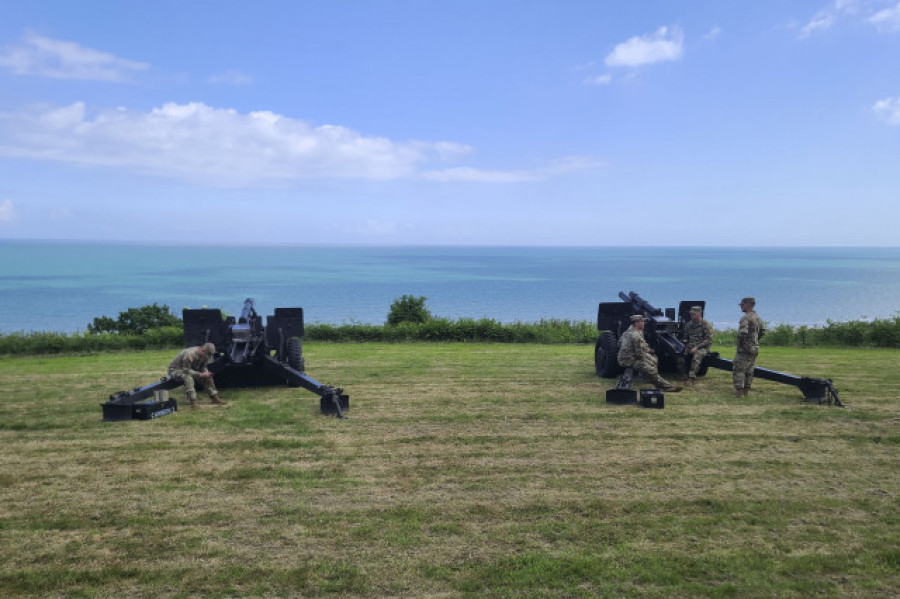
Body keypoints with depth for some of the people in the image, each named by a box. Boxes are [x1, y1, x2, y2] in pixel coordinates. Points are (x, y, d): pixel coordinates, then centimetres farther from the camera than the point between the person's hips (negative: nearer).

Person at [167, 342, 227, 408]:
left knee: (207, 377, -3)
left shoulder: (205, 356, -8)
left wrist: (206, 373, -20)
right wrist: (200, 374, -36)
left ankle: (214, 397, 5)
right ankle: (193, 402, -38)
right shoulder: (190, 354, -34)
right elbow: (186, 370, -32)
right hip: (175, 370, -8)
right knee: (188, 378, -37)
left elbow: (203, 368, 3)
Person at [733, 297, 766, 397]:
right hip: (755, 348, 9)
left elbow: (742, 333, -27)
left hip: (745, 349, -9)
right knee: (749, 371, 13)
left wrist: (740, 343, -12)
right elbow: (762, 331, 23)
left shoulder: (745, 318, -17)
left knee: (739, 370, -4)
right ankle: (746, 391, 19)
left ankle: (739, 392, -7)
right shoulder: (758, 318, 13)